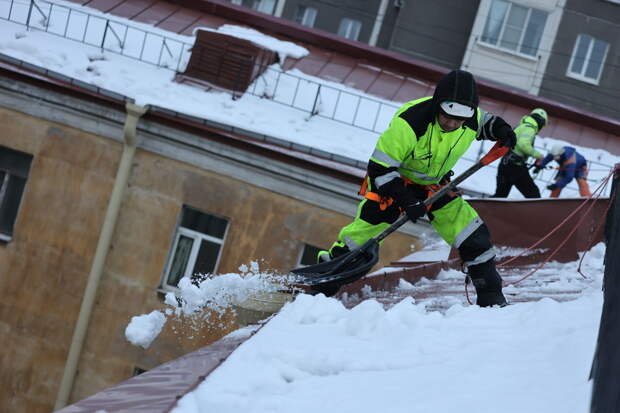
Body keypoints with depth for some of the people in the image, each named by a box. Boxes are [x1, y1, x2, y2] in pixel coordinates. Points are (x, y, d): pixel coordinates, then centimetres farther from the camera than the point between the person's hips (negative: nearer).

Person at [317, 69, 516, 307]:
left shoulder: (471, 119, -18)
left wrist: (500, 129, -12)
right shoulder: (408, 123, -36)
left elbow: (483, 123, 11)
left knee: (474, 236, -3)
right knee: (363, 229, -12)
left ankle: (490, 297, 11)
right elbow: (380, 167, -29)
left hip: (434, 184, 5)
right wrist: (407, 200, -34)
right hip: (393, 181, -5)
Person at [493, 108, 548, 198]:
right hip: (516, 167, -9)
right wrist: (537, 154, -13)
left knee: (500, 194, 12)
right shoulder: (530, 128, -7)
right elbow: (523, 144, -24)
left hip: (505, 164, 9)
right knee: (533, 194, -1)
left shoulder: (521, 127, 21)